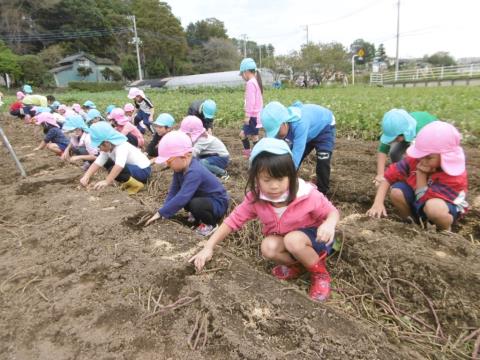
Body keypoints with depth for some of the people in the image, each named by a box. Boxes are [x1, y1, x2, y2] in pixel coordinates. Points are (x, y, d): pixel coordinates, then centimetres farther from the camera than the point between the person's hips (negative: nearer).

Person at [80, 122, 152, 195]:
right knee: (106, 163, 10)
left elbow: (119, 166, -42)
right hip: (132, 167, 9)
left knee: (113, 170, -28)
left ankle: (137, 184, -9)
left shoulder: (122, 146, -28)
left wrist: (107, 182, -47)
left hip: (143, 170, -9)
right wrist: (86, 176, -18)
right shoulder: (107, 148, 0)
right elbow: (97, 163, -5)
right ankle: (128, 180, 11)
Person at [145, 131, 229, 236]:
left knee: (195, 204, -35)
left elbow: (182, 197, -38)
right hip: (203, 198, 9)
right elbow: (174, 190, -3)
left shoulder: (194, 172, -33)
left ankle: (211, 224, -5)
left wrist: (161, 213, -32)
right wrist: (164, 211, -11)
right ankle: (199, 217, 18)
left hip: (218, 204, -9)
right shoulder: (181, 168, -5)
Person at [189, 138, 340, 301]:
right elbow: (234, 219, -14)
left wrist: (329, 224, -40)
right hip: (283, 241, 4)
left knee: (293, 240, -35)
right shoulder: (256, 198, -20)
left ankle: (320, 273, -8)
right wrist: (208, 247, -21)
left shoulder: (307, 195, -28)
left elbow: (332, 211, -14)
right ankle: (296, 265, 2)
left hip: (313, 236, -3)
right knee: (268, 247, -28)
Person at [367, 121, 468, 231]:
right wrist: (378, 203, -33)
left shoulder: (455, 176, -31)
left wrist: (421, 173, -32)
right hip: (418, 198, 5)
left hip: (445, 204, -4)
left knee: (433, 207, -40)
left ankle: (446, 231, -4)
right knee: (397, 192, -25)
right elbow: (388, 177, -20)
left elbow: (423, 199, -30)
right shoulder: (416, 158, -20)